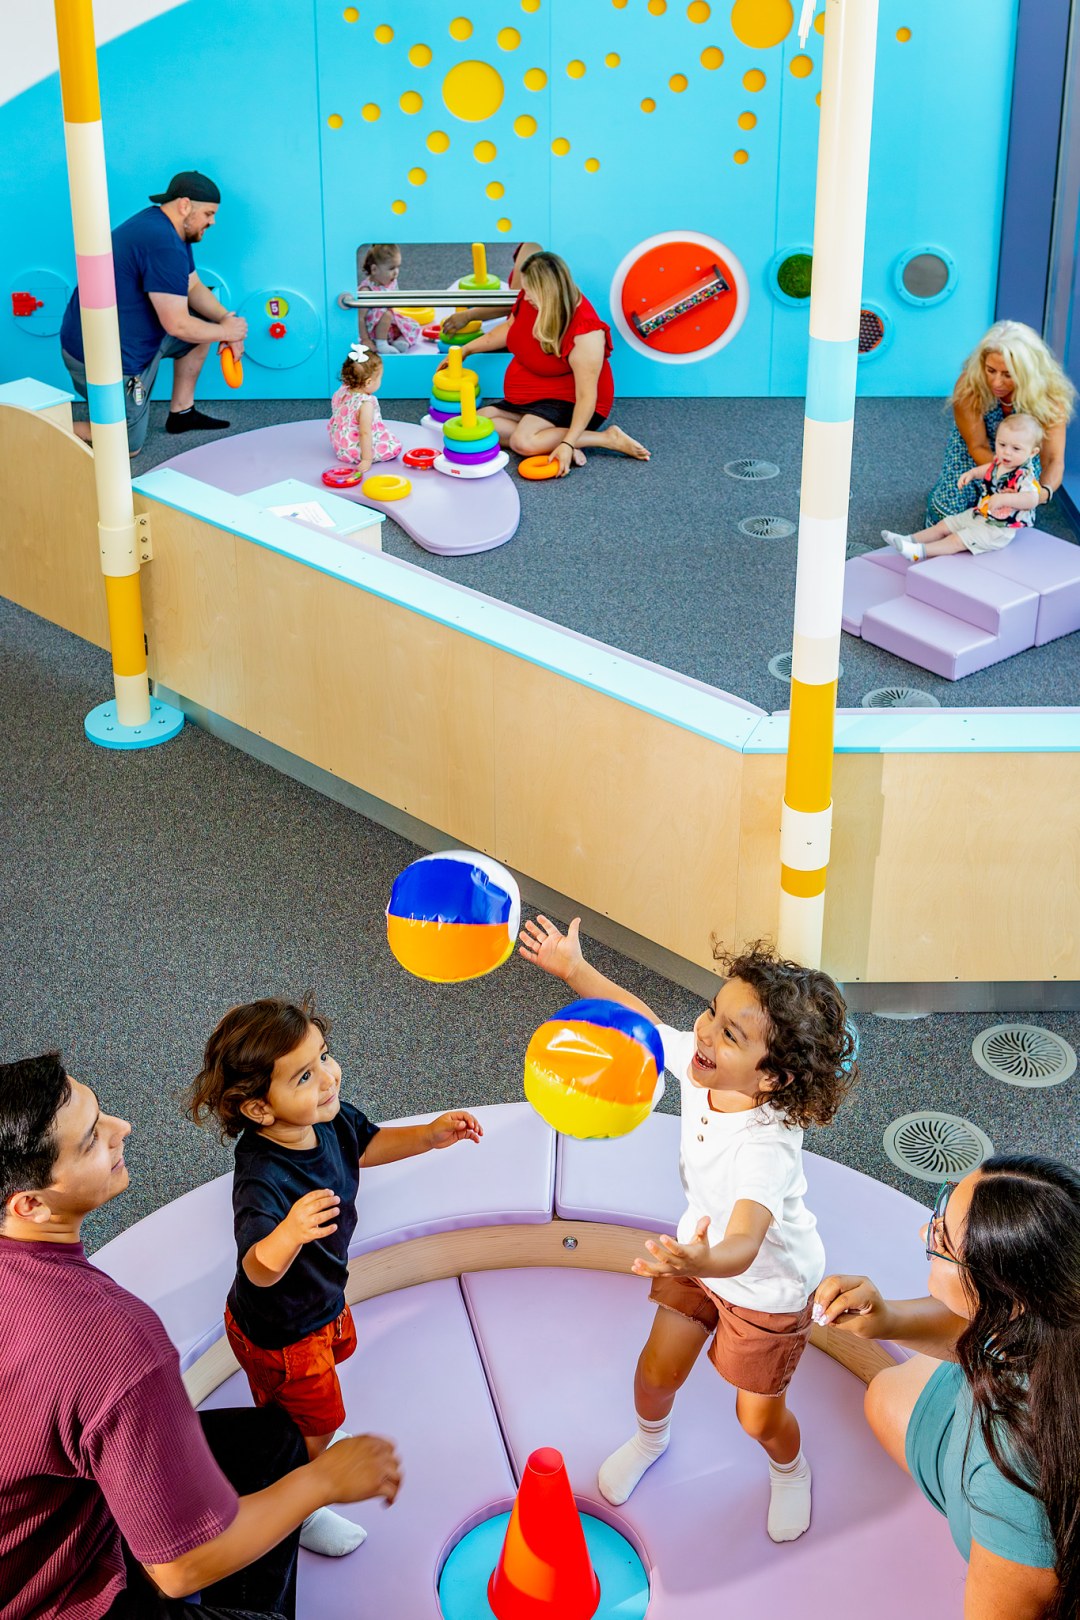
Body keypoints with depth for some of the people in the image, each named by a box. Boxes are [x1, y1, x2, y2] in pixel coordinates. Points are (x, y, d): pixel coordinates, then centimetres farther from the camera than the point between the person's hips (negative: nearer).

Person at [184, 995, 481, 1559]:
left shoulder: (329, 1117, -20)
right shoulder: (262, 1179, -44)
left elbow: (366, 1144, 3)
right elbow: (258, 1271, -53)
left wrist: (428, 1135, -10)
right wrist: (284, 1238, -73)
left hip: (321, 1298, 8)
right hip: (280, 1332, -7)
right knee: (315, 1426, 17)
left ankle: (308, 1445, 66)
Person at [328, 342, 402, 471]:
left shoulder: (341, 392, -7)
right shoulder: (366, 404, -30)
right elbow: (365, 433, -30)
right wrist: (367, 460, -28)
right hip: (355, 452, -9)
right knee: (395, 446, -6)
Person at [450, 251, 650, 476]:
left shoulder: (585, 331, -30)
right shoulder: (530, 300, -7)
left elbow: (586, 396, -30)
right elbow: (510, 328, 18)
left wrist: (567, 444, -38)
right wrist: (466, 349, 14)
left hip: (568, 404, -9)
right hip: (528, 399, 9)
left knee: (523, 442, -34)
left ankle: (608, 438, -19)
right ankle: (556, 439, -16)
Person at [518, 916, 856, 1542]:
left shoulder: (766, 1146, -45)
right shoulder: (699, 1064, -25)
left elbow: (744, 1244, -58)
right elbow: (646, 1021, -4)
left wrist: (703, 1262, -79)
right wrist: (575, 969, -3)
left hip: (770, 1284, -5)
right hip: (701, 1249, 6)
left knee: (760, 1417, 15)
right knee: (658, 1370, 19)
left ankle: (790, 1472, 51)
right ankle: (652, 1436, 55)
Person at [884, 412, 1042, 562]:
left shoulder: (1023, 476, -28)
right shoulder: (1000, 462, -3)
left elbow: (1032, 499, -44)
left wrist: (1004, 498, -52)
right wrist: (972, 473, 5)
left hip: (997, 528, -9)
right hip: (978, 514, 9)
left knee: (957, 540, -16)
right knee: (944, 525, 9)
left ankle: (920, 551, -19)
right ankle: (911, 540, 13)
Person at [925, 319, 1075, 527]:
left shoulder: (1048, 395, -32)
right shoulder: (969, 385, -32)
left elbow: (1054, 459, -33)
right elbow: (977, 447, -25)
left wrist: (1045, 491, -56)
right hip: (973, 450, 0)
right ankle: (938, 494, 21)